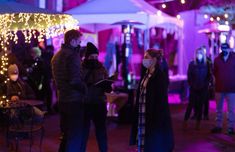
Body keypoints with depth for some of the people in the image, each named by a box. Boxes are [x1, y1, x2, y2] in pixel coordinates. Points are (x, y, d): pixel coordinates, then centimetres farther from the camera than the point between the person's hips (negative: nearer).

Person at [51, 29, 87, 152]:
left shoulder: (56, 55, 13)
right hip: (74, 100, -9)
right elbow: (75, 81, -22)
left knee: (66, 133, 18)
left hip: (62, 99, 9)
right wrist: (86, 90, -8)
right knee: (75, 135, -1)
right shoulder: (72, 55, -15)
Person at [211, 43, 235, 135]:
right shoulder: (217, 59, 4)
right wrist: (219, 80, 2)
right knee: (219, 109, 10)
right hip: (219, 88, 3)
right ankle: (218, 126, 19)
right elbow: (215, 72, 10)